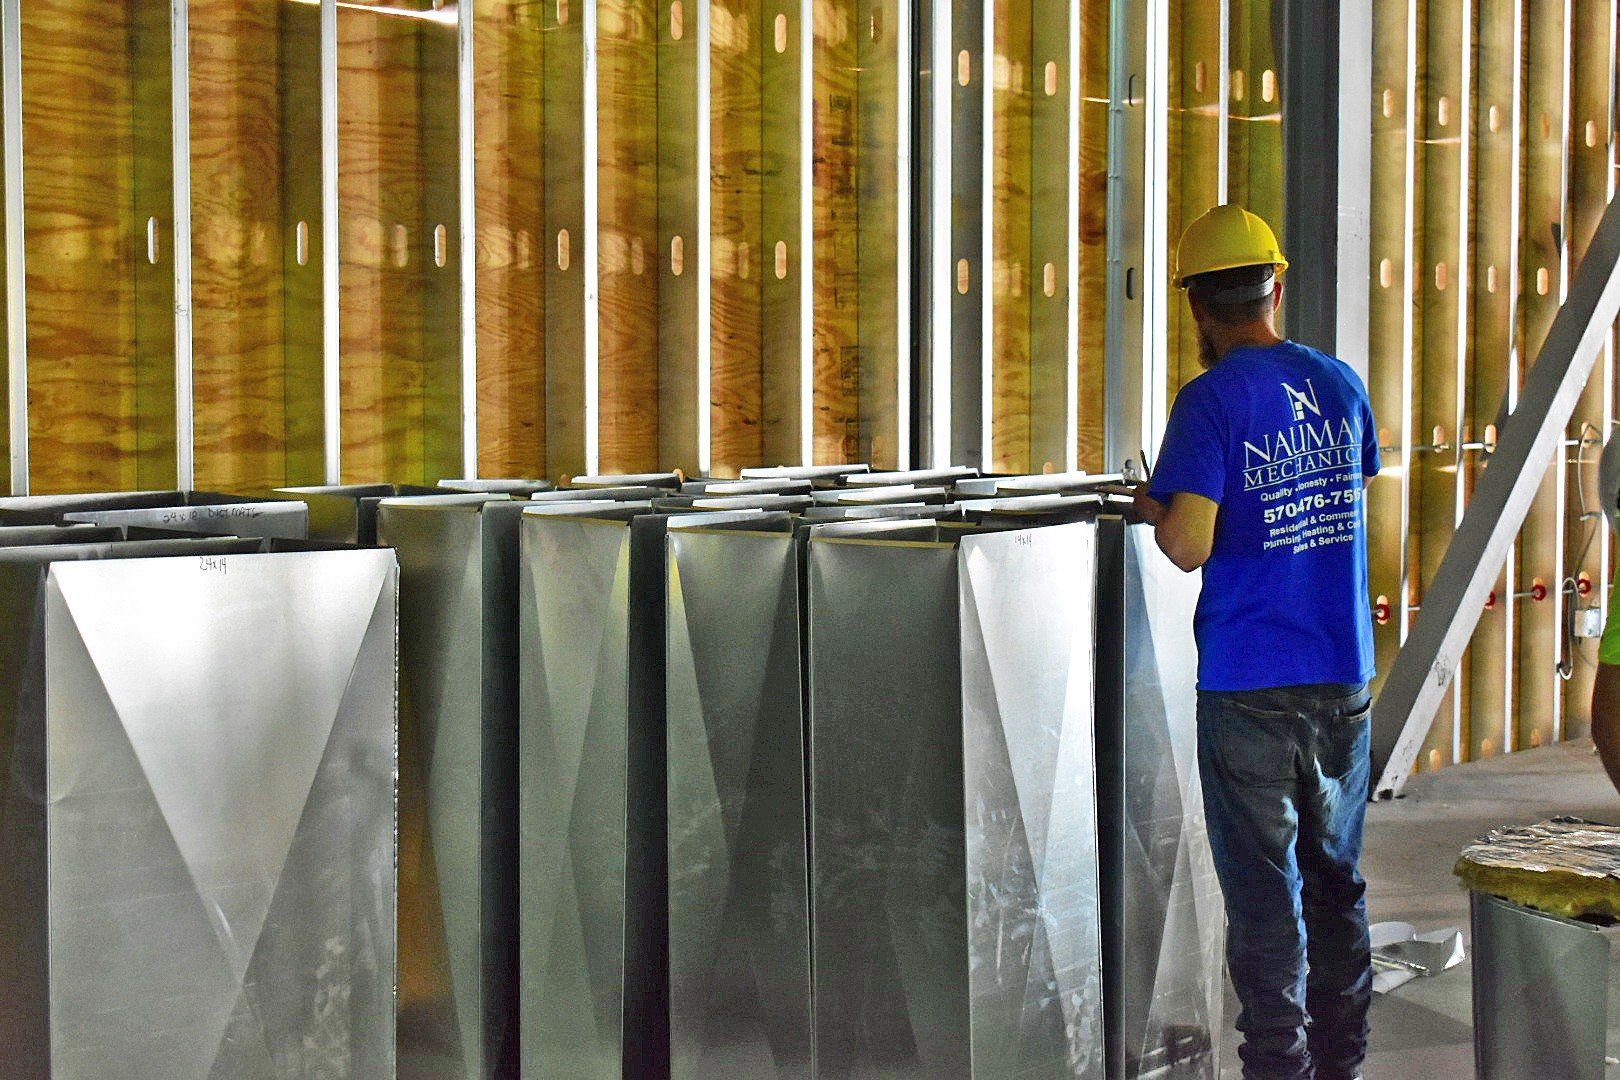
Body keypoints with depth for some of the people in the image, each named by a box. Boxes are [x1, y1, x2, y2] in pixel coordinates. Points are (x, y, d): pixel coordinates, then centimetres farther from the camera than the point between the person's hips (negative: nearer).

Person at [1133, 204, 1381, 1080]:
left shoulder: (1213, 399, -12)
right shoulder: (1341, 384, 6)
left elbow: (1191, 546, -19)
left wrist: (1152, 509, 1)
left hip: (1250, 686, -5)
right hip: (1344, 676, 6)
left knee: (1265, 894, 2)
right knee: (1336, 879, 16)